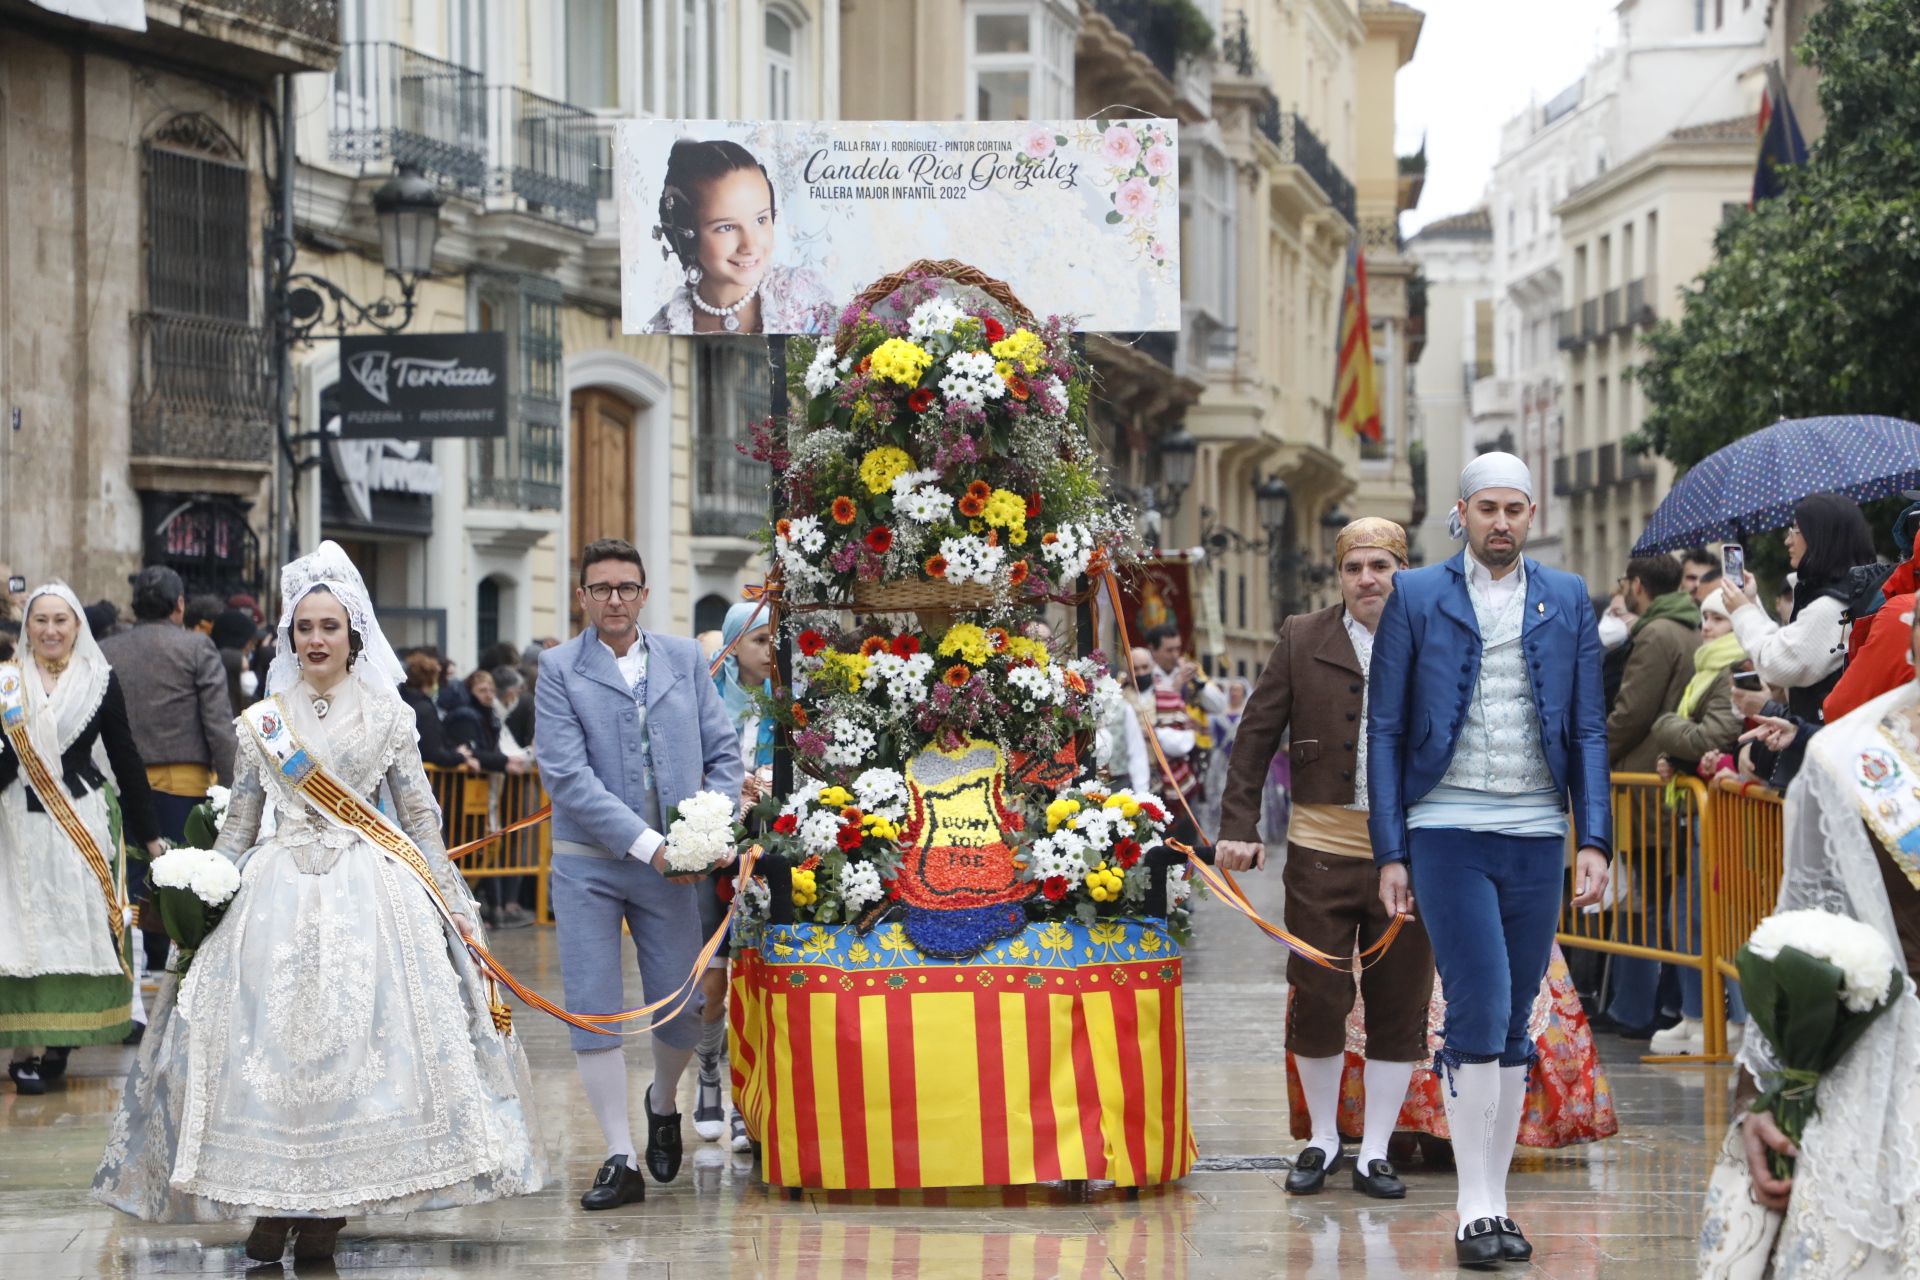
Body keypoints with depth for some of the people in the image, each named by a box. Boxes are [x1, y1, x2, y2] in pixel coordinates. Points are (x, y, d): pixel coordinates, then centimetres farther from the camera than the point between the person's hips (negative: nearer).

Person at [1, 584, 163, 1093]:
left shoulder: (100, 682, 3)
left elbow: (125, 759, 5)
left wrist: (148, 834, 6)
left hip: (82, 821, 0)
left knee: (77, 926, 0)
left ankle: (59, 1040, 9)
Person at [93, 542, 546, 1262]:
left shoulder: (388, 716, 6)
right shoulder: (264, 722, 9)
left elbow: (420, 817, 8)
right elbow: (239, 824, 13)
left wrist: (450, 903, 5)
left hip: (373, 891, -1)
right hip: (280, 889, 1)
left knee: (356, 1039, -8)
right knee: (269, 1038, -7)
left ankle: (328, 1212, -3)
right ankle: (272, 1206, -1)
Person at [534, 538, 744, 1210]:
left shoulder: (685, 659, 7)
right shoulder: (559, 670, -3)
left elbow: (724, 752, 9)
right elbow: (568, 776, -12)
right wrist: (645, 843, -18)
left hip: (670, 865, 2)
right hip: (588, 863, -2)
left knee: (683, 1009, 4)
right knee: (592, 1011, -3)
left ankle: (663, 1103, 35)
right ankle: (621, 1159, 5)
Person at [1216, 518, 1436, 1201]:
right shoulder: (1302, 640, 3)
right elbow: (1257, 736, 6)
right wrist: (1238, 827, -1)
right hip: (1321, 850, 0)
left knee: (1400, 1005, 4)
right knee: (1316, 1001, 2)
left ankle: (1374, 1152, 16)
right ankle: (1322, 1140, 21)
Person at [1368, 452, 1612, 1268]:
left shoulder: (1567, 601, 10)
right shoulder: (1416, 597, 2)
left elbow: (1588, 731, 10)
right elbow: (1385, 731, 2)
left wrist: (1595, 840, 0)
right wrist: (1390, 852, -3)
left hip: (1537, 839, 3)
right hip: (1448, 834, -3)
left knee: (1513, 1026, 7)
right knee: (1480, 1014, -12)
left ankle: (1495, 1202, 15)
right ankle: (1474, 1210, -6)